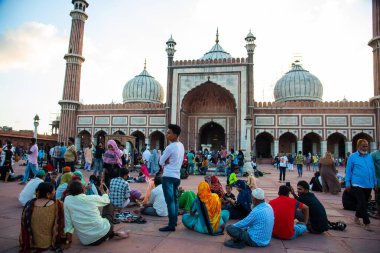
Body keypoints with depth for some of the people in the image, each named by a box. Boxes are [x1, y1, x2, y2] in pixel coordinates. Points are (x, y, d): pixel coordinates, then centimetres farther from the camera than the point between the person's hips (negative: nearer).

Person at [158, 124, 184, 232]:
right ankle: (174, 221, 23)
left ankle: (171, 225, -3)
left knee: (170, 201, -6)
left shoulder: (170, 147, -17)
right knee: (175, 200, 15)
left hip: (168, 176, -8)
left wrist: (166, 162, 7)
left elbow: (161, 161, -7)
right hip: (177, 176, 9)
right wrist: (169, 162, 0)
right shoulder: (181, 146, 8)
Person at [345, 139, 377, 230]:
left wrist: (375, 183, 13)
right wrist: (347, 183, -7)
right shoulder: (352, 157, -6)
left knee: (364, 203, 16)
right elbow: (348, 170, -4)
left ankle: (357, 216, 35)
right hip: (357, 184, -5)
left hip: (368, 185, 5)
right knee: (362, 203, -7)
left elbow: (373, 170, 13)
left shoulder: (369, 157, 7)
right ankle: (366, 223, 3)